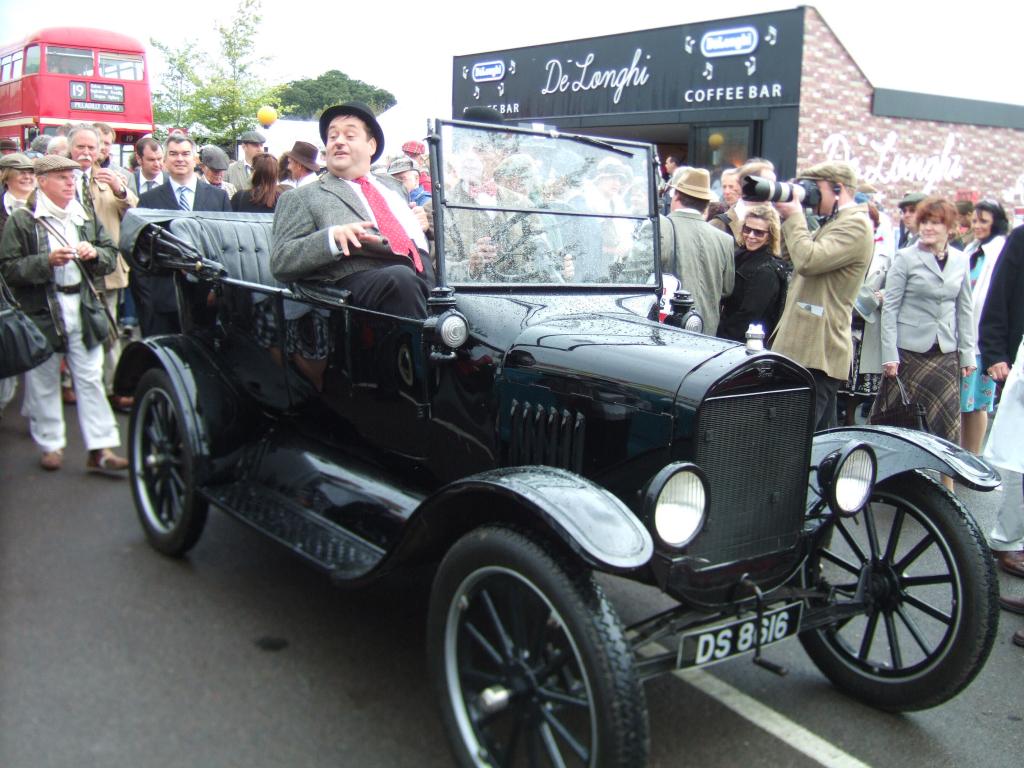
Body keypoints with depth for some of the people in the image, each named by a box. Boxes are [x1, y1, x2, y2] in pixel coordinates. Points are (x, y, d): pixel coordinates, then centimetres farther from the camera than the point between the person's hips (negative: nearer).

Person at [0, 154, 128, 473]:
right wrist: (47, 261, -19)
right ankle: (50, 444, 20)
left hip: (82, 307, 3)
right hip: (41, 310, -3)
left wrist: (95, 254, -6)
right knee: (44, 381, 7)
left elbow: (111, 254, 16)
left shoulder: (86, 217, 12)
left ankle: (100, 449, 3)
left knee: (91, 379, 1)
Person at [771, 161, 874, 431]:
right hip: (809, 347, 10)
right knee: (821, 435, 15)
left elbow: (808, 260, -22)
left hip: (817, 352, -10)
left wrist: (794, 216, -9)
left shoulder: (855, 224, -10)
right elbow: (799, 255, 25)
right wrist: (789, 217, 10)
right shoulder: (834, 223, 22)